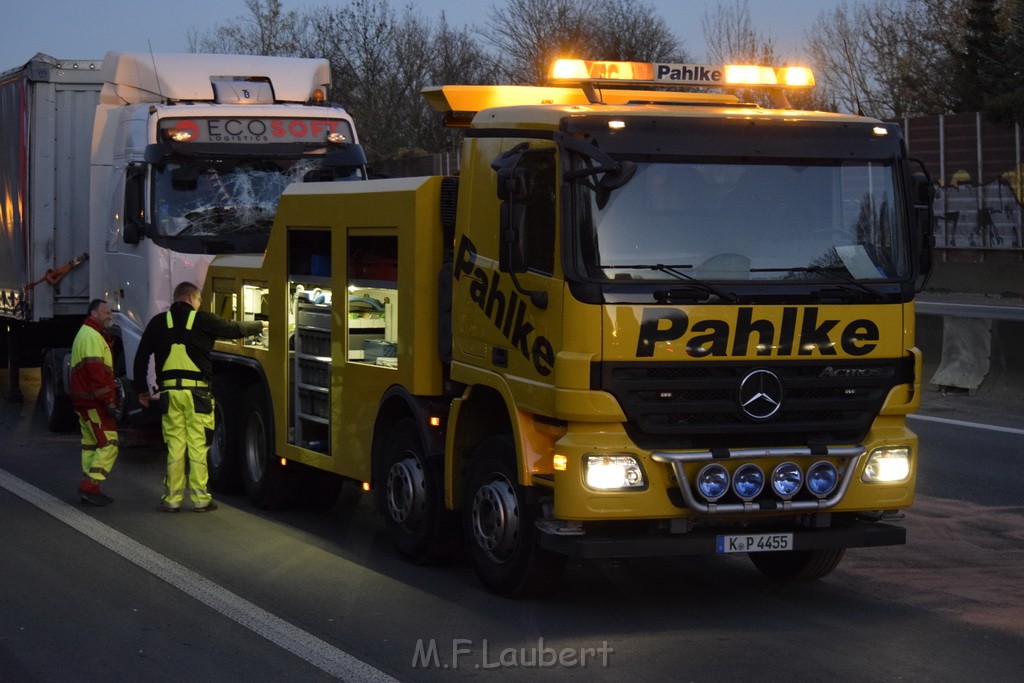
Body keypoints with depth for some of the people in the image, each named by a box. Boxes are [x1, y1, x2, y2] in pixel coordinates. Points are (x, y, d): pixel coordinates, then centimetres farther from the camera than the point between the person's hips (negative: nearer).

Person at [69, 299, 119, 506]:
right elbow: (95, 372, -23)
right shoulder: (93, 337, -14)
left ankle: (88, 489, 14)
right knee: (108, 444, -12)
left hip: (85, 401, 11)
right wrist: (108, 401, -24)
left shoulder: (85, 334, 21)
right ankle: (90, 486, -16)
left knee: (91, 444, 13)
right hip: (94, 401, -11)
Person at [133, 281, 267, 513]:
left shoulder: (158, 322, 10)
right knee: (198, 445, 1)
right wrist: (261, 325, 27)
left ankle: (172, 498, 7)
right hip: (196, 391, -3)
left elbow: (141, 357, 11)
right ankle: (200, 498, 3)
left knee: (175, 445, 6)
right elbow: (235, 329, 9)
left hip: (169, 390, 3)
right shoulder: (202, 320, 0)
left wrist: (142, 389, 19)